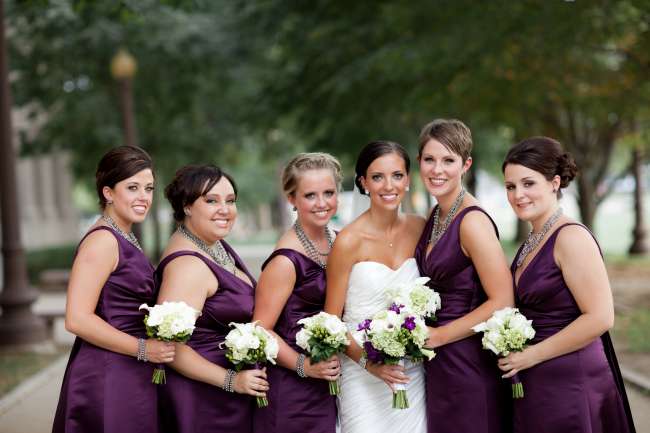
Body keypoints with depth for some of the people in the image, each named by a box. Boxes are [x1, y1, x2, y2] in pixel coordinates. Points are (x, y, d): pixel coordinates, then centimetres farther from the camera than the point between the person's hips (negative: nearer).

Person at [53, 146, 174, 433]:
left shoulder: (124, 239, 14)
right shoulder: (102, 240, -14)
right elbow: (77, 319, -21)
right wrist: (143, 349, -17)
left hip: (130, 378, 9)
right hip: (108, 379, -9)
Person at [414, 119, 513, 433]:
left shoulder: (472, 221, -16)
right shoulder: (436, 216, 9)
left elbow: (502, 302, -20)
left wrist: (438, 336, -15)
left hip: (468, 365, -8)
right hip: (439, 365, 8)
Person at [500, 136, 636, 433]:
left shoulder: (572, 237, -13)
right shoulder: (533, 241, 11)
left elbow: (600, 318, -20)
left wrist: (533, 355, -15)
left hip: (569, 386, -8)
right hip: (534, 386, 8)